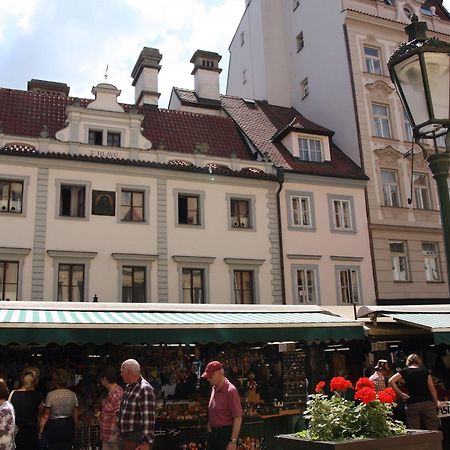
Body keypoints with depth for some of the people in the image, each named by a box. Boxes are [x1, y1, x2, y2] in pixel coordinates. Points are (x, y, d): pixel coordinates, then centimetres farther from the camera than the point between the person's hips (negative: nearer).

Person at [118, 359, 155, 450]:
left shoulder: (144, 389, -18)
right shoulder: (128, 387, 11)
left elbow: (148, 418, -21)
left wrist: (146, 442, -22)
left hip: (137, 440, -9)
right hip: (127, 439, 9)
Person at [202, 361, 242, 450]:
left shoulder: (230, 391, -19)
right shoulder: (214, 388, 6)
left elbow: (238, 418, -20)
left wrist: (233, 441, -21)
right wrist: (210, 423, 9)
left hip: (226, 433, -8)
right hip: (212, 432, 8)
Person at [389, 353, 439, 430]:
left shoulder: (405, 371, 4)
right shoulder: (424, 371, 7)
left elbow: (391, 381, -7)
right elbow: (432, 389, 5)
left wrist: (400, 393, 0)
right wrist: (436, 402, 16)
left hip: (412, 404, -1)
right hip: (427, 403, 1)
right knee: (433, 430, 7)